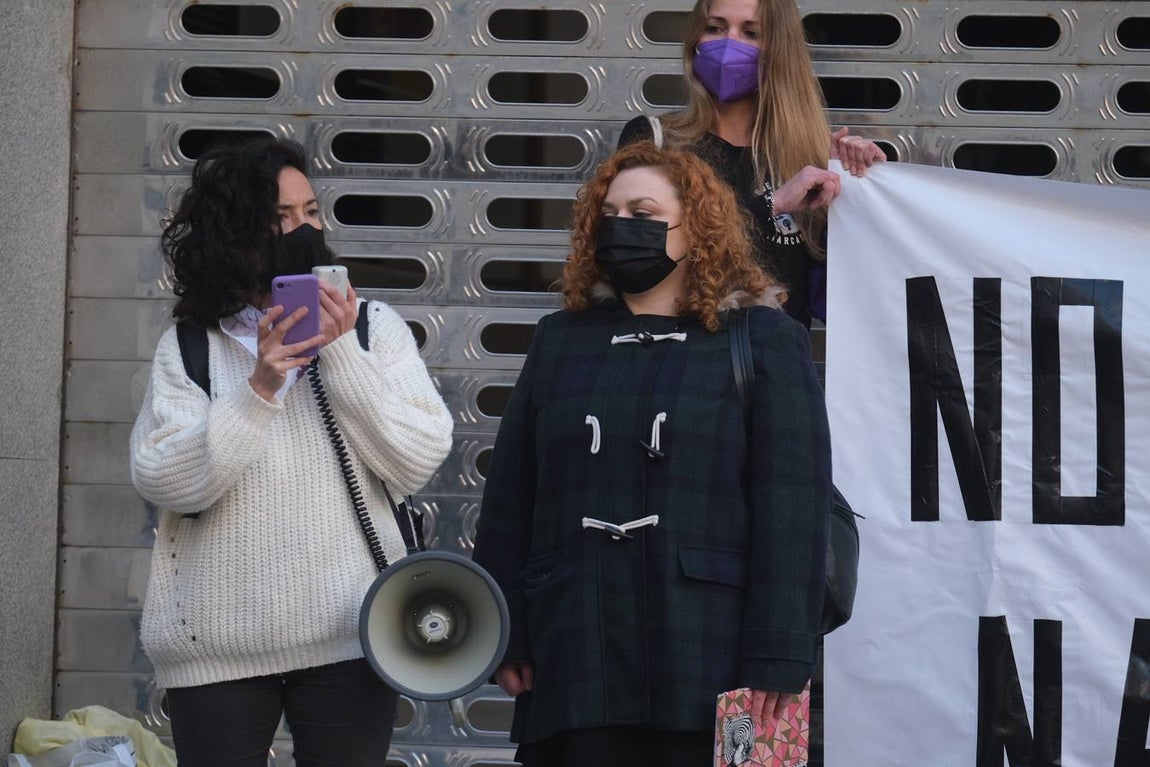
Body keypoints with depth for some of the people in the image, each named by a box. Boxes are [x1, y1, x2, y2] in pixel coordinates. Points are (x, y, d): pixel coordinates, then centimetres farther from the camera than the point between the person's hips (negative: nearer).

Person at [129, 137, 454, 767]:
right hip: (216, 644, 0)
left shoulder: (374, 328, 7)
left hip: (347, 637, 0)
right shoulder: (188, 349, 5)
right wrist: (259, 389, -17)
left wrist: (341, 354, -11)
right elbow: (164, 483, -8)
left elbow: (416, 462, -4)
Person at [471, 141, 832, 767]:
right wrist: (504, 640, 7)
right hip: (574, 663, 3)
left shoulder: (763, 342, 5)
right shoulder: (560, 340, 17)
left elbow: (791, 507, -3)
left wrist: (777, 662, -11)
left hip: (707, 672, -3)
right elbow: (509, 501, 15)